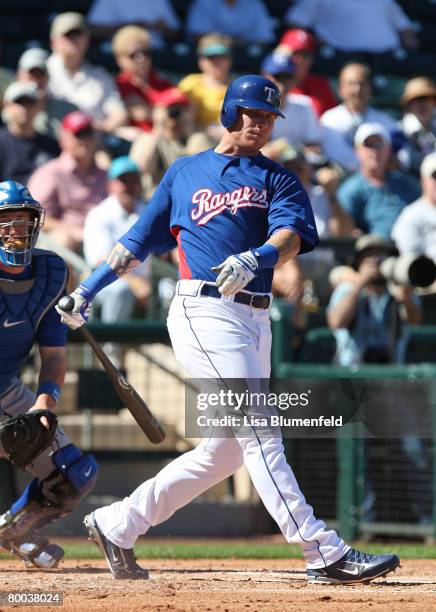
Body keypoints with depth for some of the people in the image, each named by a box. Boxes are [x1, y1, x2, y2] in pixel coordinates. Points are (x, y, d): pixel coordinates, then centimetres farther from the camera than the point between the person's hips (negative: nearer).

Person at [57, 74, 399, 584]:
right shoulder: (184, 173, 14)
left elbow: (292, 235, -6)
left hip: (255, 321, 4)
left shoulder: (278, 179, 15)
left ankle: (117, 525, 20)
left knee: (226, 450, 7)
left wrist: (254, 259, -28)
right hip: (203, 309, -4)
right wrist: (87, 289, 17)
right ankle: (324, 554, -22)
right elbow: (137, 240, 21)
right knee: (259, 433, -14)